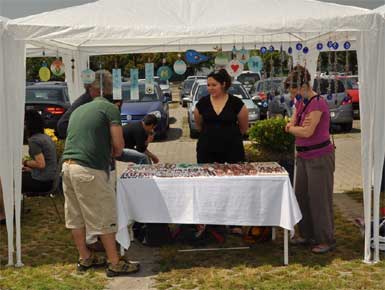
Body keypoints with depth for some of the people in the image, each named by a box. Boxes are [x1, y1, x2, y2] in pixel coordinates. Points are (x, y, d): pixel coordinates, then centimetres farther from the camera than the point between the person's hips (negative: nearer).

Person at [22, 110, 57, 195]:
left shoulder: (33, 140, -15)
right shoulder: (46, 137, 12)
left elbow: (41, 164, -21)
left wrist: (26, 163, -6)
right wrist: (30, 168, 18)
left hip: (42, 181, -9)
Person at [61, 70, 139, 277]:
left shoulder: (78, 110, 20)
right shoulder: (109, 108, -2)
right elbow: (119, 145, -7)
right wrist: (113, 153, 14)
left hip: (67, 166, 8)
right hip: (89, 169, -8)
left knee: (76, 216, 15)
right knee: (104, 218, 1)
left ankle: (84, 258, 28)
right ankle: (114, 263, 9)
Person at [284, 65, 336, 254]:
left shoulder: (317, 103, -19)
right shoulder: (300, 103, 10)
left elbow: (307, 132, -24)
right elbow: (290, 126, 8)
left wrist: (292, 127, -6)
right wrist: (298, 126, -13)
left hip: (319, 157, -9)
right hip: (303, 157, 9)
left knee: (319, 199, -2)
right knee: (302, 196, 14)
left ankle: (326, 240, 10)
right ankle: (307, 234, 27)